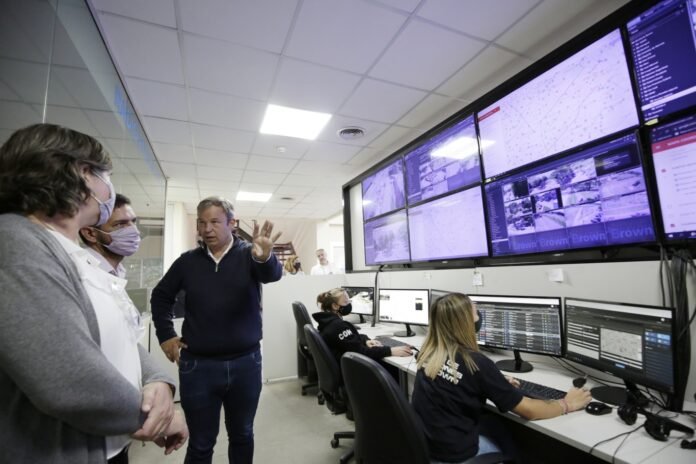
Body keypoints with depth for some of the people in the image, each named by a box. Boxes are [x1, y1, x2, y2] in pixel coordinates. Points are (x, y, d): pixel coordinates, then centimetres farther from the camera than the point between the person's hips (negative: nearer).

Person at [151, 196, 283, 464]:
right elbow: (161, 296, 15)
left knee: (242, 435, 20)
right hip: (197, 365, 1)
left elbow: (273, 274, -28)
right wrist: (166, 336, 6)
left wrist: (265, 258, -50)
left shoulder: (248, 255, -7)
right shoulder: (188, 261, 1)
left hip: (245, 362, 0)